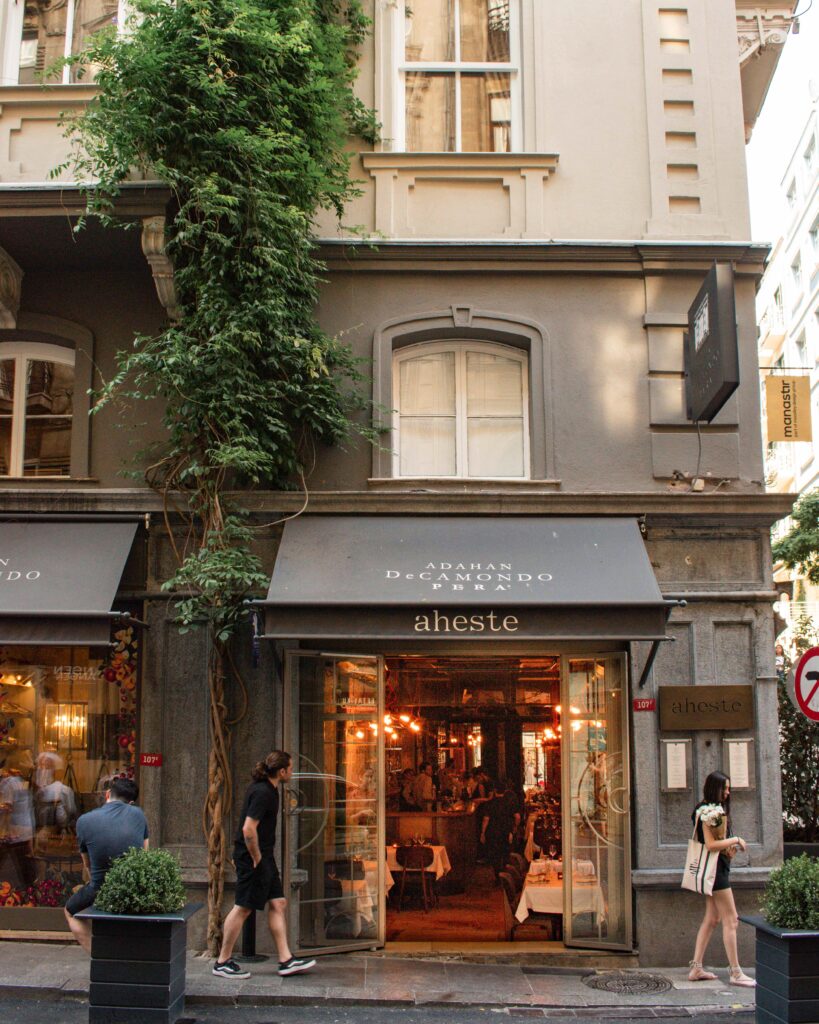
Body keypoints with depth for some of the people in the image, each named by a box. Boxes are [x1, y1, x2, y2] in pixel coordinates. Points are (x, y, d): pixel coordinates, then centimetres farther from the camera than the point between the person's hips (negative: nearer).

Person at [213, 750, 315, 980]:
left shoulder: (266, 789, 12)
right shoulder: (263, 793, -20)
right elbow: (248, 829, -27)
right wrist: (256, 858, -17)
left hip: (264, 857, 10)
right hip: (252, 858, -10)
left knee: (278, 904, 9)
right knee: (243, 908, -1)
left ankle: (286, 960, 11)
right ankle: (222, 963, 9)